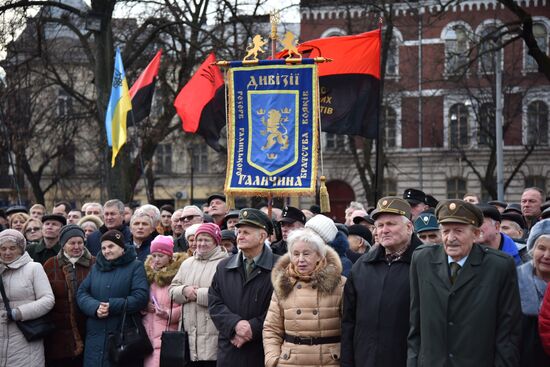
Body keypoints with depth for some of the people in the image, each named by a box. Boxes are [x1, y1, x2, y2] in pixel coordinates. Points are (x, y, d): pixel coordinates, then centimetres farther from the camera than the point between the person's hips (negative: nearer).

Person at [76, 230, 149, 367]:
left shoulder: (135, 266, 2)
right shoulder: (96, 267, 16)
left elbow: (141, 297, -10)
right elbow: (81, 293, 7)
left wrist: (112, 306, -18)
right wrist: (95, 307, -14)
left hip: (124, 336, -4)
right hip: (96, 337, 4)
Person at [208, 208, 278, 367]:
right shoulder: (223, 267, 12)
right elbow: (214, 303, 5)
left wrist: (253, 328, -15)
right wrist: (235, 324, -12)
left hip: (262, 353, -4)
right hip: (229, 353, 4)